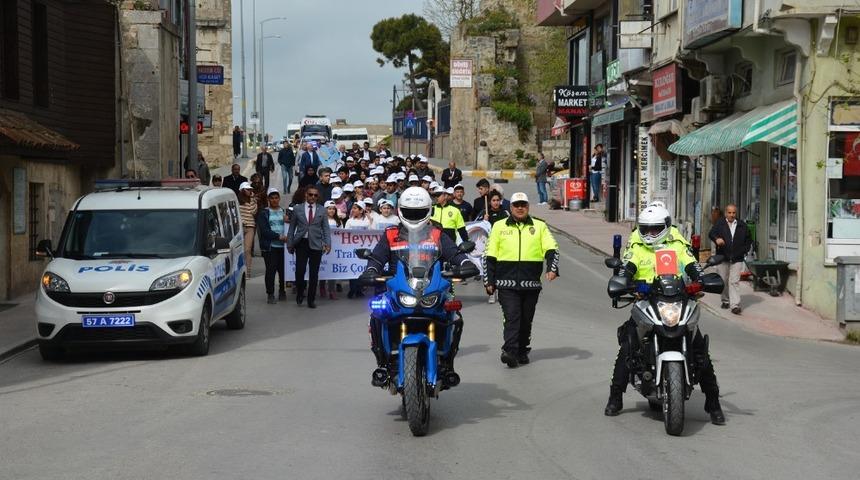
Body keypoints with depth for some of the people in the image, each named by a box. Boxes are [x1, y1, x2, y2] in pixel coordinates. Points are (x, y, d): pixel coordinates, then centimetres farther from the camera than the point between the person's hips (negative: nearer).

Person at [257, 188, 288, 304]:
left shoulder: (284, 212, 16)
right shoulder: (263, 213, 5)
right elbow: (264, 230, -5)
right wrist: (278, 236, -13)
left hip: (283, 246, 3)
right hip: (270, 246, -3)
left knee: (283, 270, 1)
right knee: (271, 270, -5)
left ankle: (282, 292, 18)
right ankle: (270, 294, 2)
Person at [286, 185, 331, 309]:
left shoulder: (321, 211, 8)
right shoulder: (297, 209, 6)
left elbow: (326, 228, 7)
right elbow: (292, 227, 8)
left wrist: (327, 243, -6)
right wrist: (290, 244, 3)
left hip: (316, 244, 1)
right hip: (301, 243, -1)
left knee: (314, 273, 2)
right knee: (300, 270, -10)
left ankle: (311, 300, 12)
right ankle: (300, 292, 17)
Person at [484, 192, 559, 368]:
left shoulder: (539, 226, 11)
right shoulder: (499, 227, 10)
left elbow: (551, 249, 4)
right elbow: (489, 256, 11)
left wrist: (552, 268, -14)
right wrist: (488, 281, 6)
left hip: (531, 283, 2)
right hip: (507, 283, -2)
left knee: (526, 320, 9)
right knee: (512, 317, -14)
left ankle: (522, 351, 20)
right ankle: (510, 351, -20)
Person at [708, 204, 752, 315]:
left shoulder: (742, 226, 9)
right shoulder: (719, 224, 3)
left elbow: (749, 240, 18)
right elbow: (711, 233, -13)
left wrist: (744, 250, 2)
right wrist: (716, 239, -35)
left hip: (737, 259, -1)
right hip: (722, 258, 1)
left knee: (734, 282, -8)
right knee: (723, 281, 10)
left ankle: (735, 305, -13)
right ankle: (725, 300, 28)